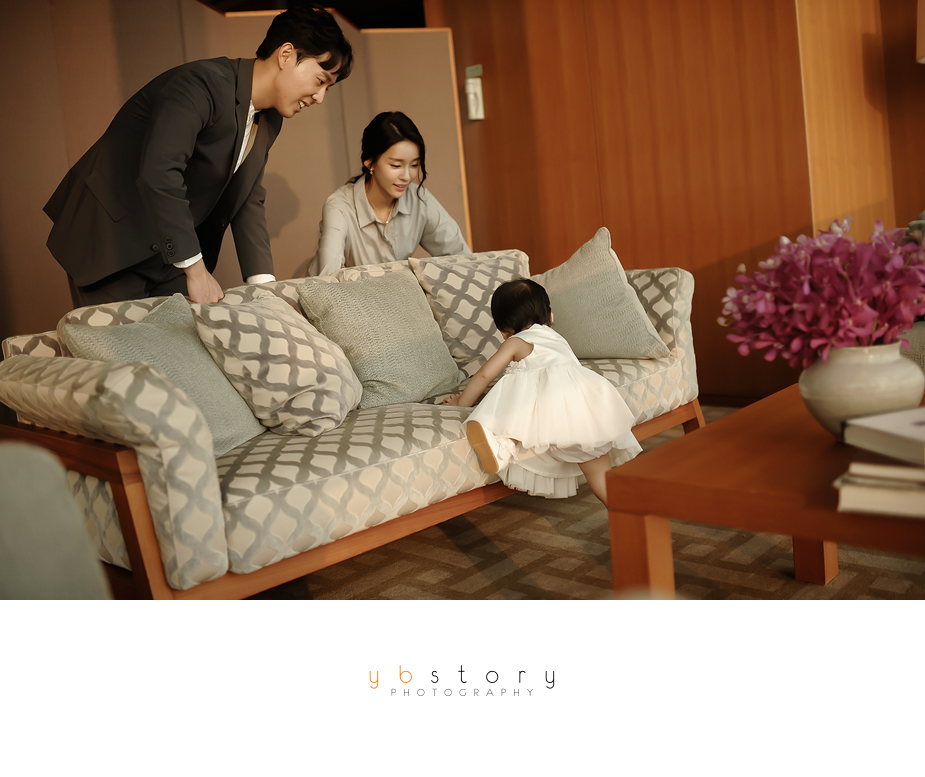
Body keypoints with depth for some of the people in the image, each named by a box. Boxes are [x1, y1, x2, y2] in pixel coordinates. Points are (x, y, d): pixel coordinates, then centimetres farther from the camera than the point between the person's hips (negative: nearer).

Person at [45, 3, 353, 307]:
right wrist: (196, 270, -31)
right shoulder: (203, 83, -23)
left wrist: (263, 283, -6)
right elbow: (159, 174, -33)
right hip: (109, 244, -8)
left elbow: (249, 202, 6)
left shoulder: (269, 121, 6)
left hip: (170, 254, 8)